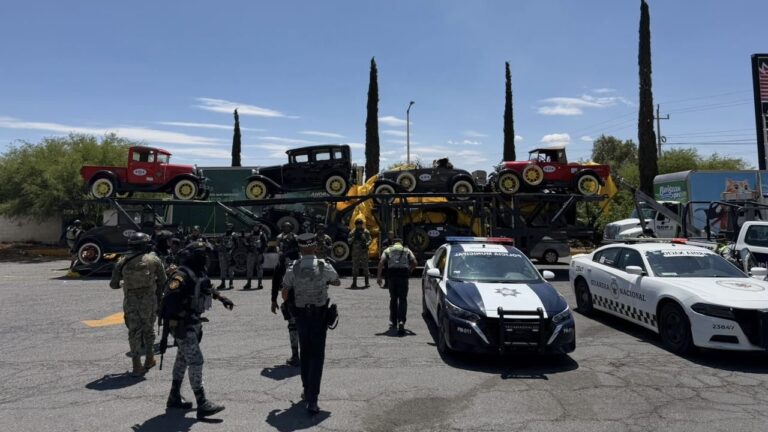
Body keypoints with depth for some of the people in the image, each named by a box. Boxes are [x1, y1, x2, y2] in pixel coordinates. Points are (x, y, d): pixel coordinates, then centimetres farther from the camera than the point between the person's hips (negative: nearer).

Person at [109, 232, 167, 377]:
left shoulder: (123, 262, 0)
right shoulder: (154, 260, -4)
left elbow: (113, 284, 6)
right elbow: (163, 281, 2)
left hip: (130, 301, 1)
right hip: (149, 300, -1)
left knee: (134, 332, 9)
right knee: (148, 330, 17)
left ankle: (137, 366, 7)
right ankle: (149, 359, 26)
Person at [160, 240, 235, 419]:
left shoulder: (200, 273, 7)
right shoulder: (182, 275, -21)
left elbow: (208, 288, 26)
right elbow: (169, 299, -28)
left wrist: (221, 298, 20)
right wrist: (187, 315, -31)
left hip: (194, 323, 10)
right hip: (183, 325, -10)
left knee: (183, 359, 19)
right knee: (196, 361, -10)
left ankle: (174, 397, 33)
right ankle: (202, 404, -6)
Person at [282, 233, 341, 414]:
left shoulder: (292, 270, -7)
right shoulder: (325, 267, -11)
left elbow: (285, 295, -1)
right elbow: (337, 282, 8)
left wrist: (290, 305, 20)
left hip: (301, 315, 2)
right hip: (320, 314, -2)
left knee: (305, 353, 19)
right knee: (317, 356, 1)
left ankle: (307, 391, 33)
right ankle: (312, 400, -5)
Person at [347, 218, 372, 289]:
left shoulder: (366, 232, 5)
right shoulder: (352, 232, 10)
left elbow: (369, 240, 2)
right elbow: (349, 241, 6)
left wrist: (366, 244, -18)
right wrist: (354, 237, -12)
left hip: (364, 251, -1)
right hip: (355, 252, 2)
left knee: (365, 266, -2)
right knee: (355, 267, 1)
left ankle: (367, 283, 6)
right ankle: (354, 283, 5)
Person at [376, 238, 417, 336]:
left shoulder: (388, 250, 19)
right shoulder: (407, 250, 20)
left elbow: (381, 262, 2)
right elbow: (414, 262, 5)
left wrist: (379, 276, -1)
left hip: (392, 274, 1)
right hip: (403, 274, -1)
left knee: (393, 298, 16)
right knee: (403, 299, 0)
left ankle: (393, 322, 21)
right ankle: (401, 321, -17)